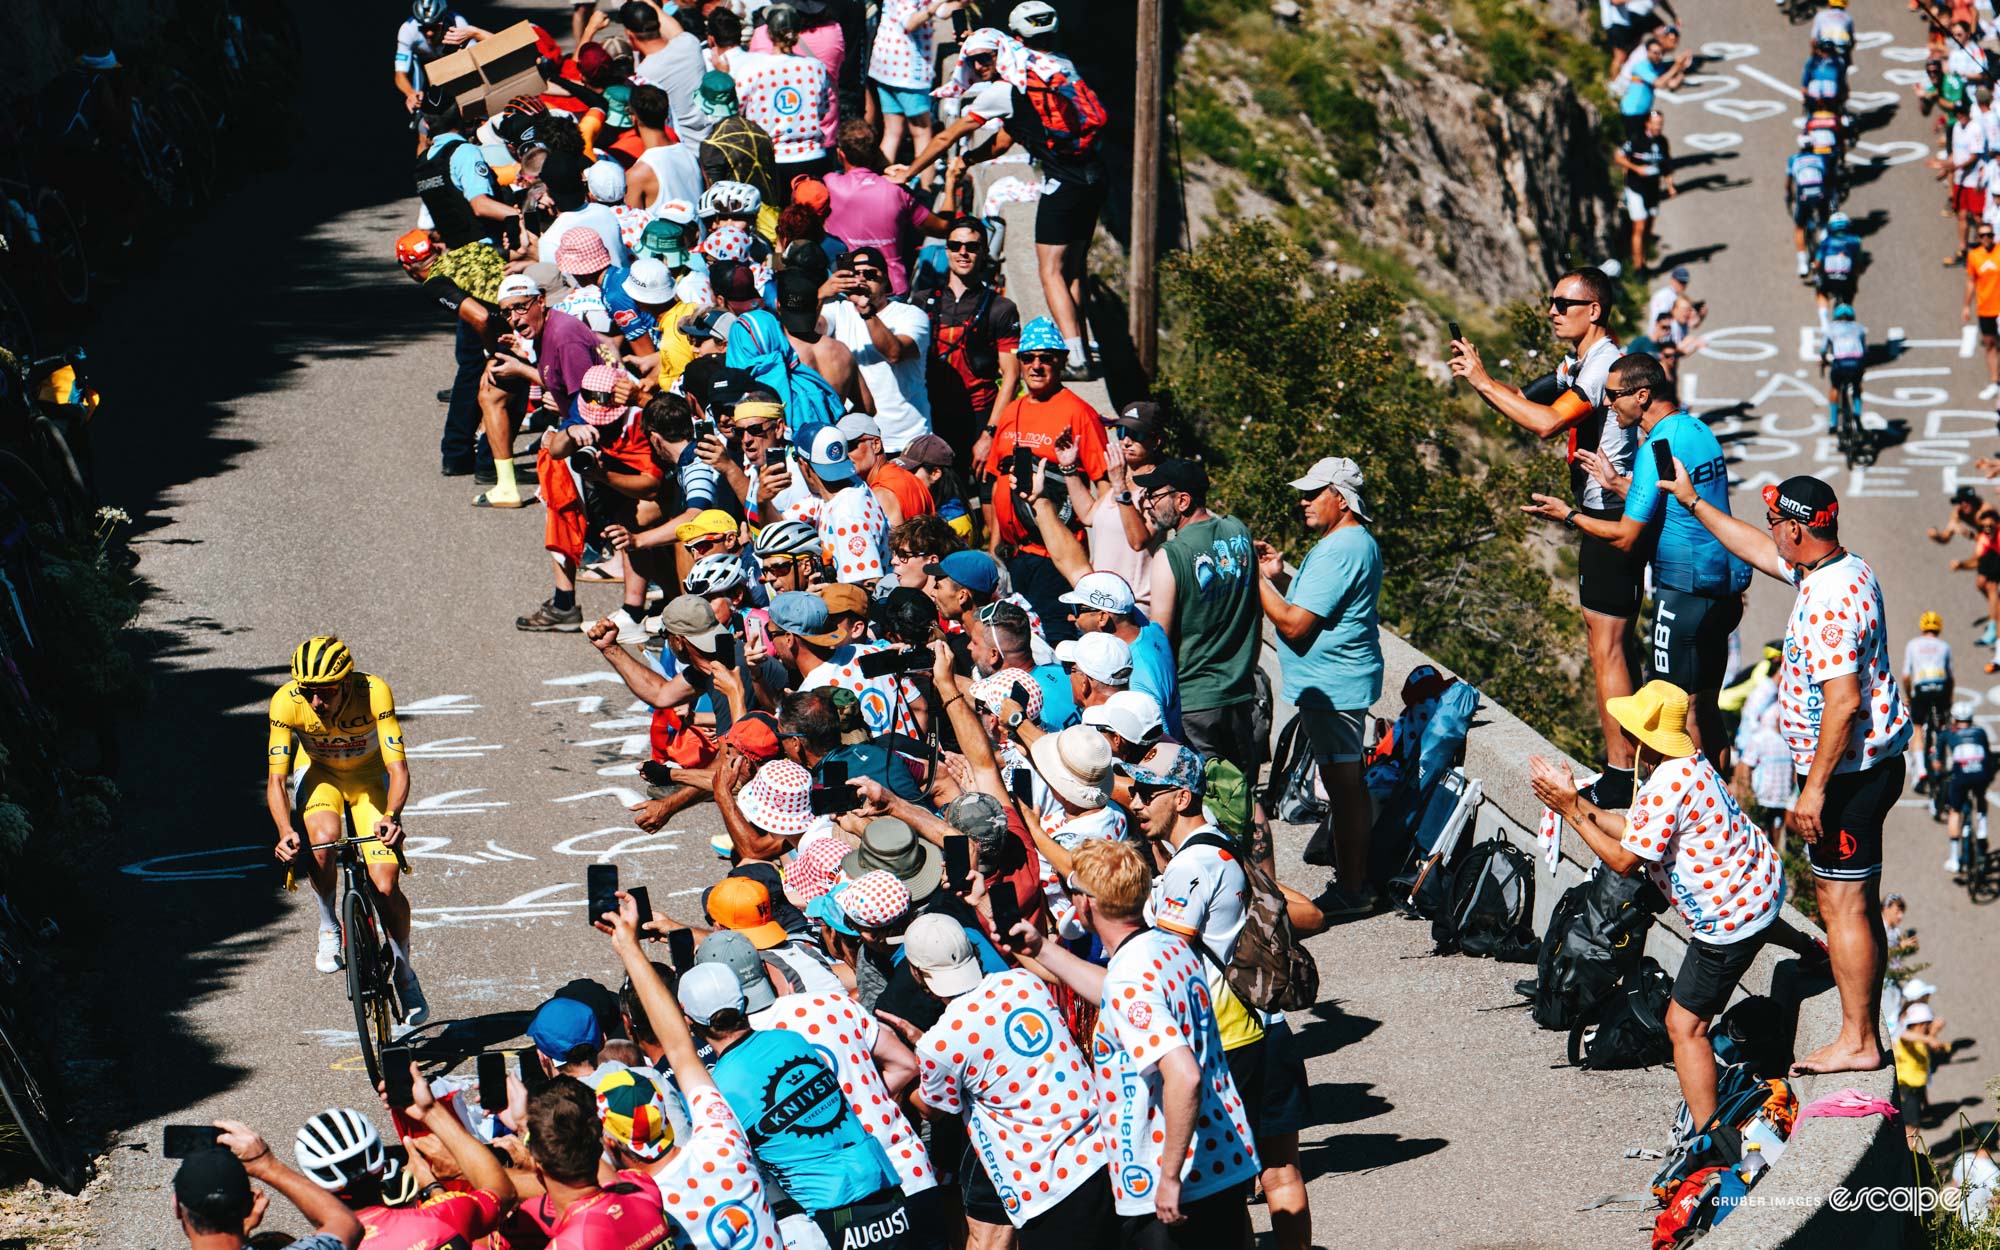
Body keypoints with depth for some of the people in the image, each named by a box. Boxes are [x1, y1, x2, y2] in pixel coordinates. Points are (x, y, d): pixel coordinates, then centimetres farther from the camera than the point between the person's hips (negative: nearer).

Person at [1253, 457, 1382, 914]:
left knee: (1343, 787, -5)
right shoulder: (1360, 542, 13)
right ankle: (1357, 880, 25)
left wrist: (1257, 579, -14)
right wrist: (1282, 577, 8)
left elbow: (1295, 624, -23)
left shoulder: (1337, 552, -21)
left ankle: (1350, 891, -1)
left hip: (1331, 685, -11)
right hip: (1346, 682, 11)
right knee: (1349, 786, 17)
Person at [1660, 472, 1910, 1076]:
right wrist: (1693, 502, 30)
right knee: (1857, 902, 15)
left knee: (1842, 902, -4)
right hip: (1871, 765, 10)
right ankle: (1865, 1033, 21)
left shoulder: (1828, 603, -24)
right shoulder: (1849, 569, 9)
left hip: (1848, 771, -10)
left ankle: (1856, 1042, 0)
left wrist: (1815, 787, -23)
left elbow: (1843, 702, -28)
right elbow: (1760, 553, 25)